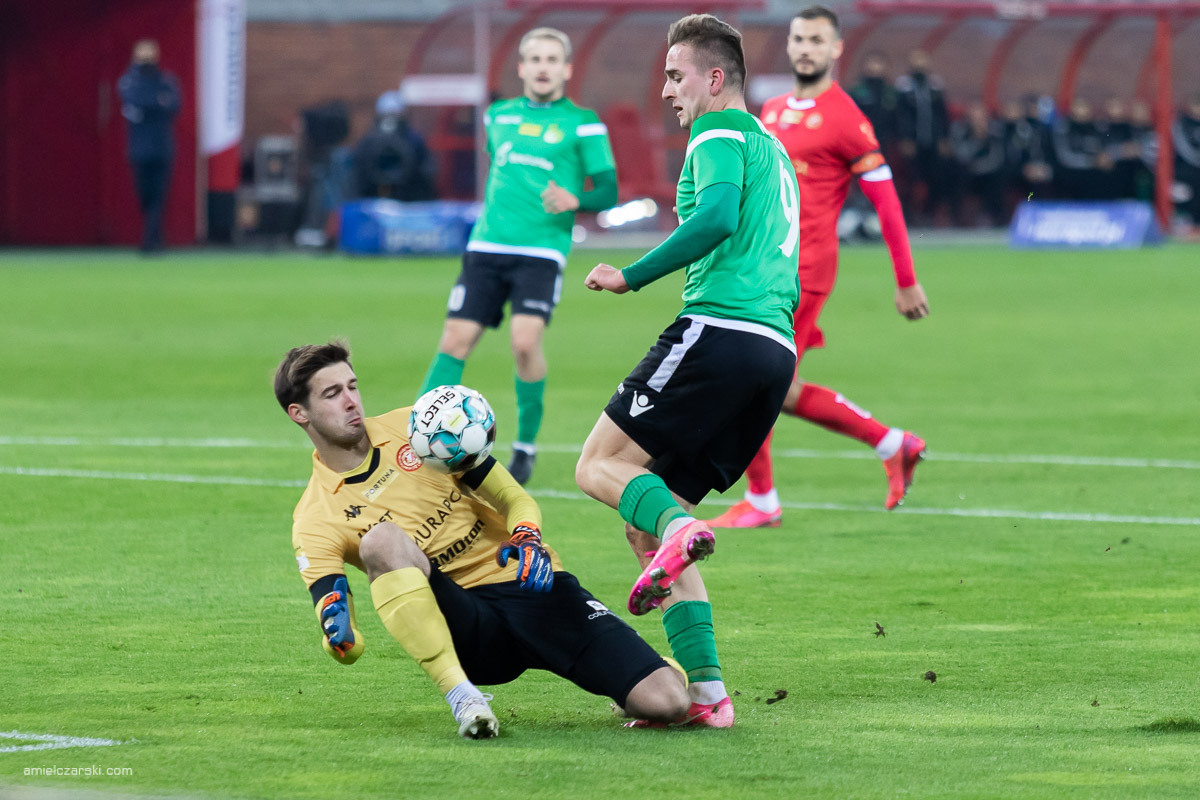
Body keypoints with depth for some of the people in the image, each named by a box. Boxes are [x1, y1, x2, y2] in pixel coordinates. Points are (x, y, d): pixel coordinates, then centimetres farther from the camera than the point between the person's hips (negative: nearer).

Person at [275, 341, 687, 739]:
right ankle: (461, 696, -29)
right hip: (465, 631, -2)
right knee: (380, 539, -33)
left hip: (530, 586, 2)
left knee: (667, 701, -18)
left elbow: (517, 501, 9)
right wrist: (341, 642, -33)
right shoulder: (314, 521, -1)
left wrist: (527, 537, -15)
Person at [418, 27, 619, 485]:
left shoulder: (582, 124, 3)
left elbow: (608, 191, -2)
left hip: (542, 252, -4)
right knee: (455, 341, -5)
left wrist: (575, 201, -21)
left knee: (525, 341, -20)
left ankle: (526, 445, -2)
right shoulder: (498, 116, 16)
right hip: (487, 246, 4)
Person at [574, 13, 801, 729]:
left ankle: (675, 526, -35)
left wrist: (632, 277, -13)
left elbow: (717, 217, -18)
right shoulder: (775, 153, 30)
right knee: (645, 526, 9)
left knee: (599, 466, -4)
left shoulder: (722, 130, 1)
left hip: (719, 328, -9)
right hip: (777, 352, 9)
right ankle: (707, 691, -3)